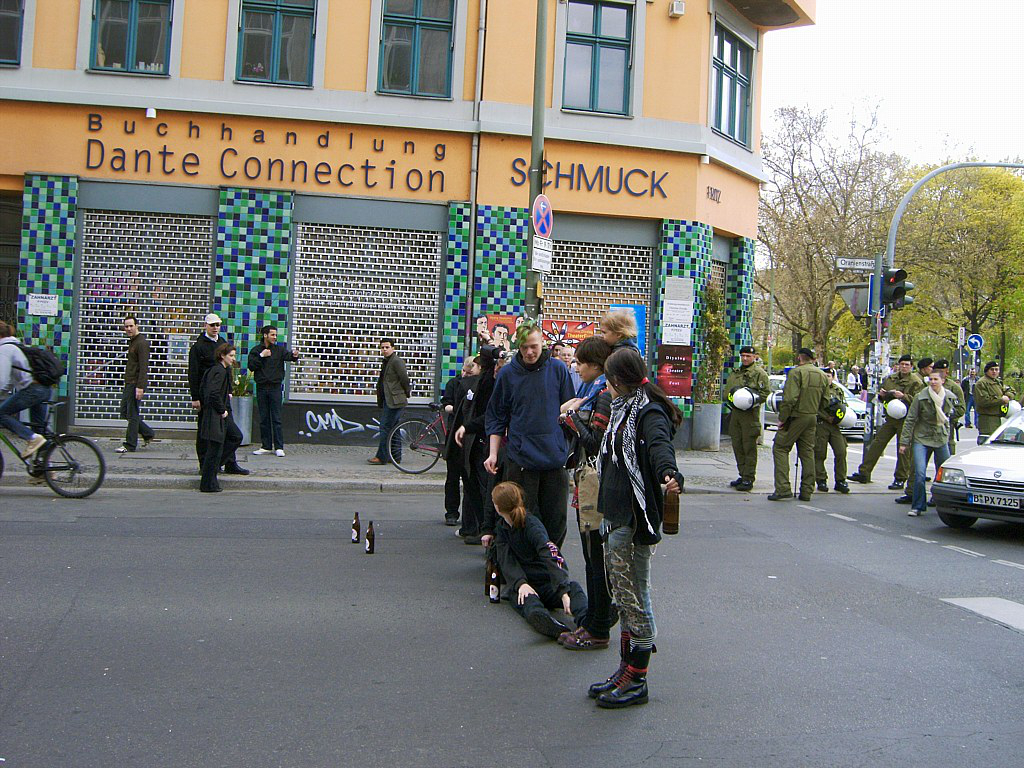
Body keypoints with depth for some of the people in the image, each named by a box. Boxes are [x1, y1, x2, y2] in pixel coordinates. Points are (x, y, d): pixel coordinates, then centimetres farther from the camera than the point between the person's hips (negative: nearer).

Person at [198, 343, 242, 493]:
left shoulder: (212, 370, 13)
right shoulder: (220, 371, -17)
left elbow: (202, 391, 17)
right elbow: (214, 393, -26)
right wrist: (222, 410, -17)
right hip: (215, 416, -10)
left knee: (236, 436, 17)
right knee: (215, 448, -3)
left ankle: (215, 462, 20)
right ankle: (209, 485, 5)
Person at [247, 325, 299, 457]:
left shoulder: (279, 349, 4)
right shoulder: (256, 350, 6)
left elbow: (287, 356, -15)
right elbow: (250, 366, -4)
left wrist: (294, 355, -36)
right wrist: (261, 356, -12)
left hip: (275, 387, -1)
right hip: (261, 387, 2)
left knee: (276, 418, -3)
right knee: (264, 419, 7)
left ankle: (279, 447, 0)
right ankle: (266, 446, 14)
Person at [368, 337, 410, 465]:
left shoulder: (396, 361, -13)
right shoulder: (386, 361, 18)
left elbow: (404, 379, -14)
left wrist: (406, 394, -2)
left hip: (394, 401, -10)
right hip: (388, 401, 10)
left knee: (386, 428, -10)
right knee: (393, 428, 12)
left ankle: (381, 457, -9)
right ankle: (396, 456, 18)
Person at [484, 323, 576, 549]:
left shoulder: (558, 370, 3)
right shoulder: (507, 374, 2)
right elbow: (497, 417, 8)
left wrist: (571, 449, 7)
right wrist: (493, 453, 1)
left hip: (555, 457, 1)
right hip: (520, 458, -1)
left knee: (556, 518, 5)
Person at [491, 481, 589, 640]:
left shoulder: (532, 525, -9)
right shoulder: (502, 526, 12)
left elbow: (553, 557, -25)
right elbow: (506, 561, -2)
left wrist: (564, 591, -41)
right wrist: (520, 584, -23)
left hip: (547, 583, -2)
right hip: (520, 584, 2)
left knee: (573, 587, -32)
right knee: (526, 598, -34)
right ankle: (544, 621, -67)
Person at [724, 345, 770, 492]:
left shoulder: (760, 373, -2)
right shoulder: (735, 372, 18)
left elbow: (765, 393, -6)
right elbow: (727, 390, 26)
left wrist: (753, 400, -19)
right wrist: (731, 400, 8)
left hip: (750, 414, -7)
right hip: (735, 412, 7)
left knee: (749, 447, -6)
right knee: (737, 445, 10)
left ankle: (749, 479, -4)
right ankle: (742, 475, 20)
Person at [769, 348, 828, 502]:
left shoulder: (797, 372, -11)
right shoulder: (822, 375, 13)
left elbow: (790, 398, -20)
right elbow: (825, 401, 15)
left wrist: (782, 418, -13)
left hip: (796, 416, -7)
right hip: (812, 418, 7)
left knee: (780, 448, -1)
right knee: (807, 452, 12)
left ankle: (783, 488, -10)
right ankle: (807, 491, 13)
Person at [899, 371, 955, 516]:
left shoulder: (949, 397, 1)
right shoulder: (920, 397, -9)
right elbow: (910, 420, -7)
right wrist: (904, 442, -8)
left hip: (942, 439, 3)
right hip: (921, 439, -3)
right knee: (920, 474, -14)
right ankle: (917, 507, -3)